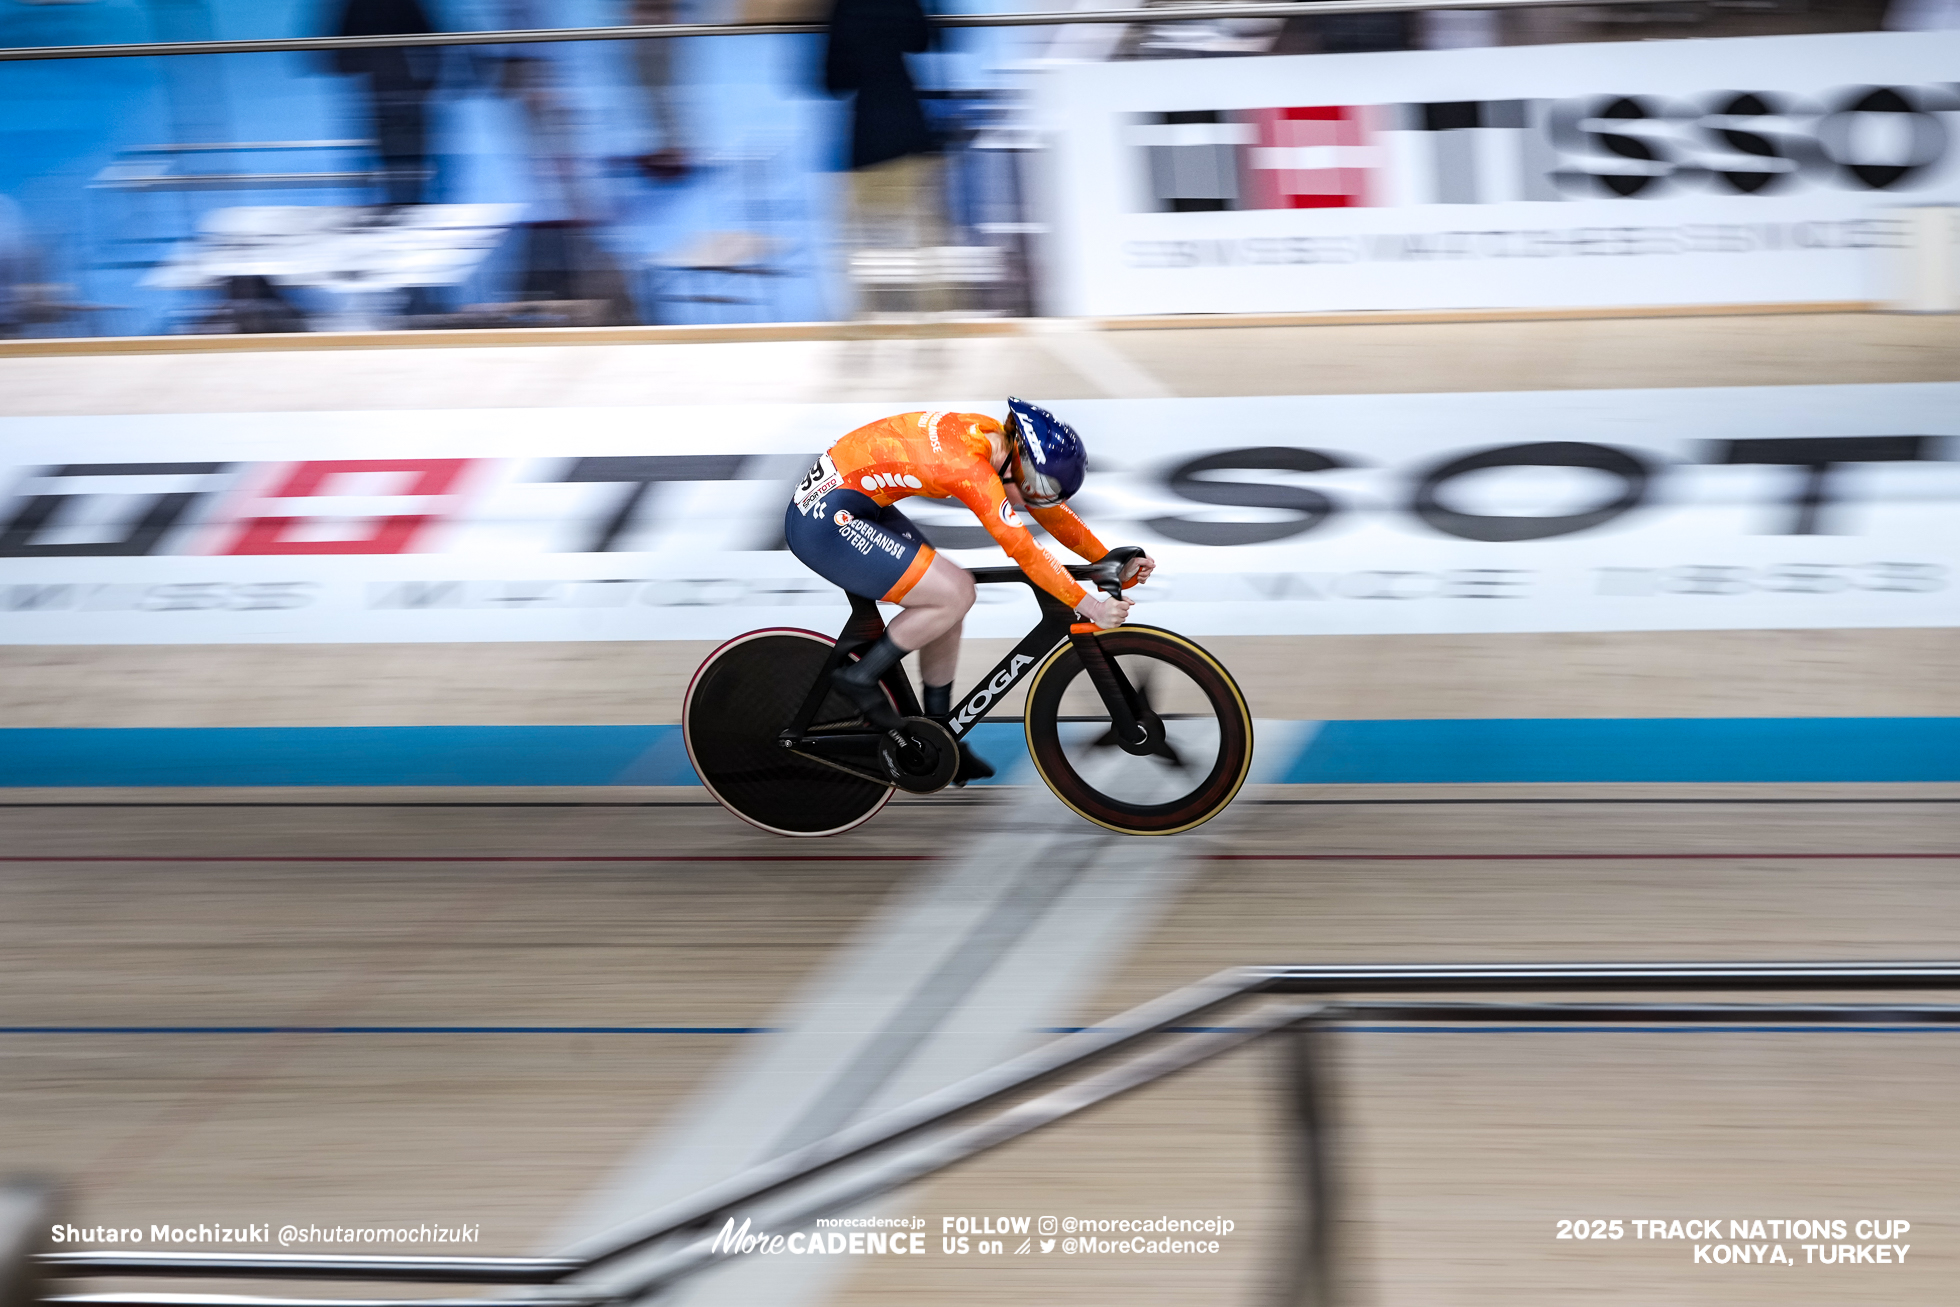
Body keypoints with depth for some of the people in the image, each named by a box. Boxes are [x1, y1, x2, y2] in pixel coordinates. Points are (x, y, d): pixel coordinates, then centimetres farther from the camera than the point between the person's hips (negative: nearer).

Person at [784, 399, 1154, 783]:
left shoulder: (994, 435, 3)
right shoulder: (970, 467, -24)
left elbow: (1052, 513, 12)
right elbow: (1023, 551, -23)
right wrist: (1090, 606, -19)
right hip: (825, 522, -10)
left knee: (951, 595, 10)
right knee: (955, 593, -15)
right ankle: (859, 677, 0)